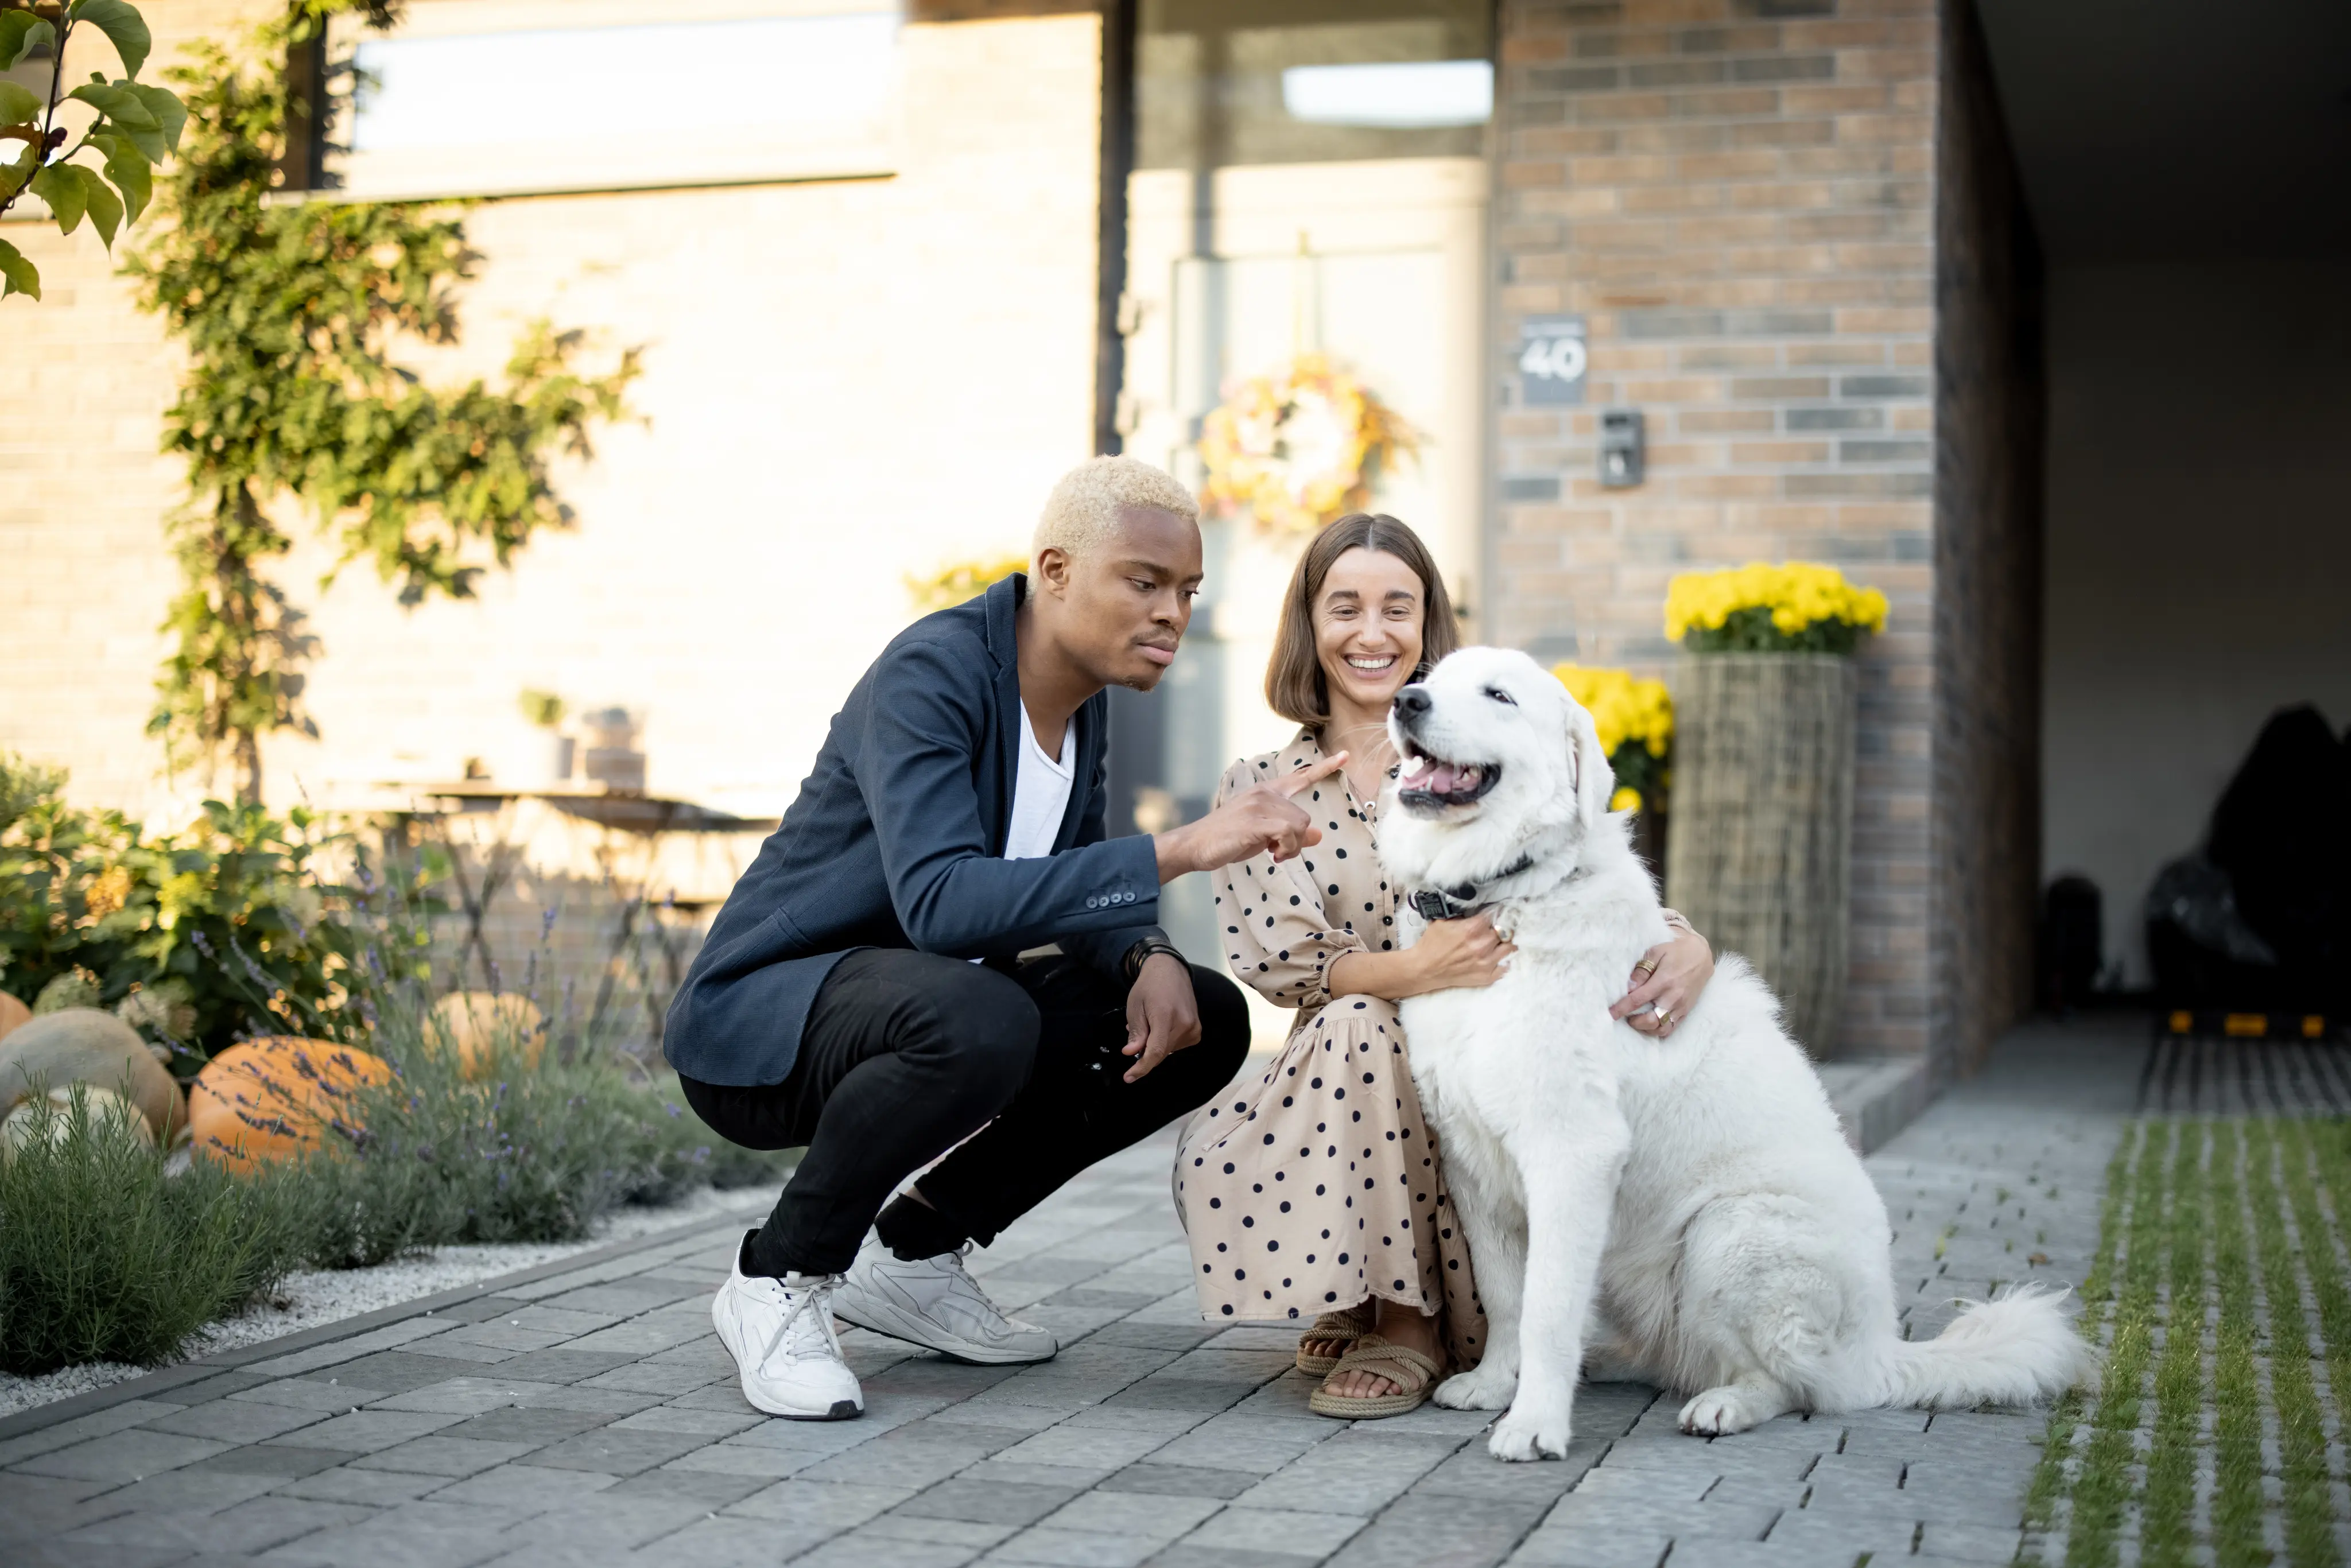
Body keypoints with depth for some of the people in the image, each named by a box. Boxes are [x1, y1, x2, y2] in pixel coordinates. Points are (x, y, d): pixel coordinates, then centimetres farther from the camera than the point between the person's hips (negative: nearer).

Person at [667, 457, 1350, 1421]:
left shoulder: (1080, 698, 4)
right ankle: (778, 1282, -14)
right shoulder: (932, 673, -23)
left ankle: (914, 1250, 8)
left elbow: (1067, 887, 14)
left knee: (1205, 1023, 1)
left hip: (923, 1009, 9)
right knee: (978, 1016, -39)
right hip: (756, 1019, -9)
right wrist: (1179, 852, -41)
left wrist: (1148, 958, -10)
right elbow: (939, 900, -37)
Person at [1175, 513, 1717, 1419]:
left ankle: (1410, 1322, -13)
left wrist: (1689, 945, -23)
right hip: (1351, 1067, 1)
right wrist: (1413, 971, -27)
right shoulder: (1262, 791, 6)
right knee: (1211, 1167, -28)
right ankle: (1350, 1296, 0)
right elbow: (1278, 963, -7)